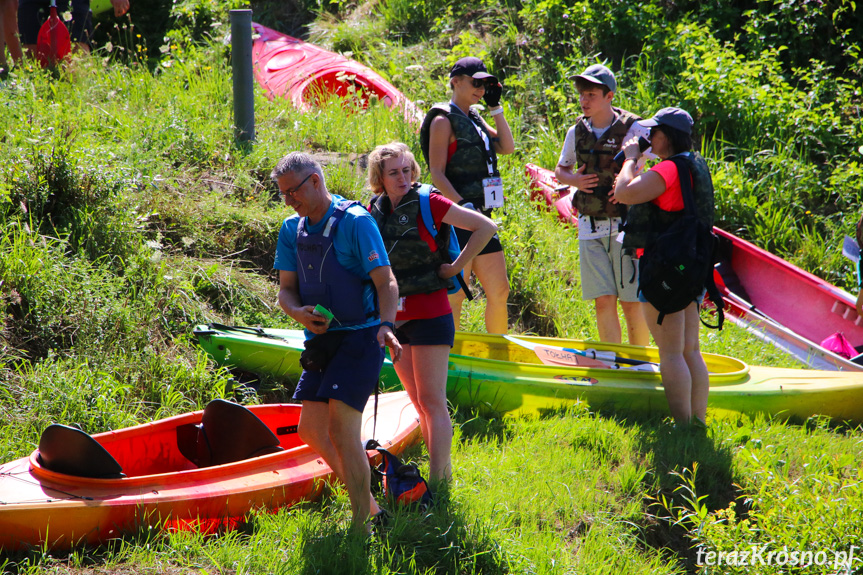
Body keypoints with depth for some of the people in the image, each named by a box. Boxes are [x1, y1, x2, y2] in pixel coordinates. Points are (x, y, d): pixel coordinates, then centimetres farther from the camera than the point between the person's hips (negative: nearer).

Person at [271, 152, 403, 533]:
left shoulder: (355, 222, -11)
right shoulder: (292, 230, 9)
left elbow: (386, 282, -15)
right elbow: (286, 288, 8)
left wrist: (386, 326, -32)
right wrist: (298, 312, -15)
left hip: (359, 337, -8)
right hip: (322, 340, 8)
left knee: (341, 428, -17)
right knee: (311, 429, 8)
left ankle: (361, 527, -11)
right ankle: (366, 503, 25)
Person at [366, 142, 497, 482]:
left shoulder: (427, 204, -9)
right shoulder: (374, 212, 7)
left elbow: (486, 227, -9)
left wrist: (455, 267, -9)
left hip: (428, 316, -6)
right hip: (394, 319, 6)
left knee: (432, 401, -9)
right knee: (419, 404, 10)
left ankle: (438, 481, -11)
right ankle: (443, 473, 17)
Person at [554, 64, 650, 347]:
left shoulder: (633, 130, -6)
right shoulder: (576, 132, 8)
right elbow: (560, 170, 21)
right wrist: (573, 179, -2)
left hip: (625, 226, -3)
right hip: (590, 229, 4)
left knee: (632, 304, -1)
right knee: (603, 302, 1)